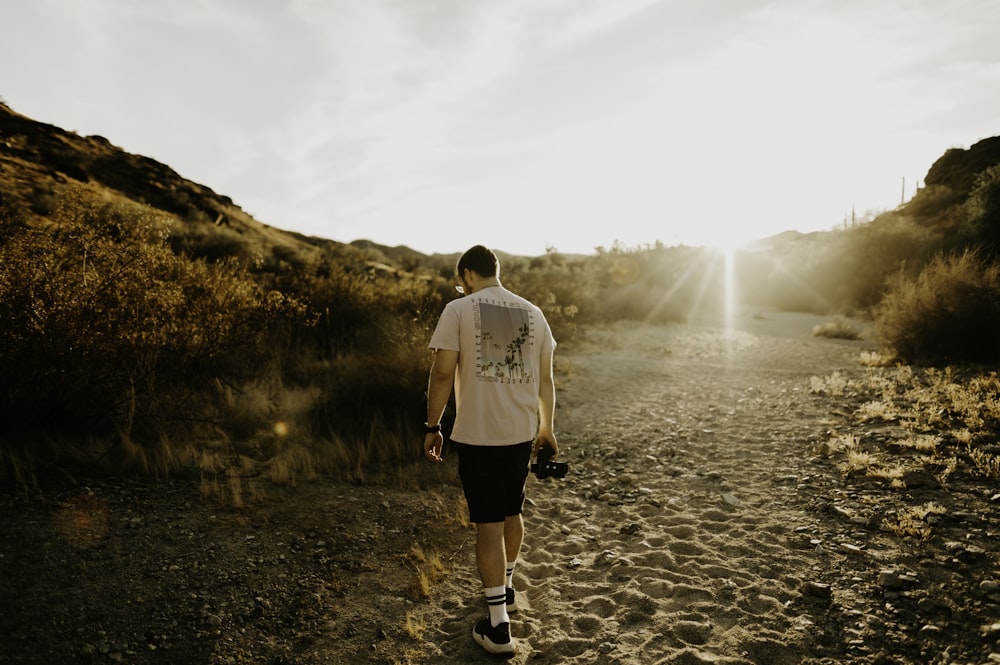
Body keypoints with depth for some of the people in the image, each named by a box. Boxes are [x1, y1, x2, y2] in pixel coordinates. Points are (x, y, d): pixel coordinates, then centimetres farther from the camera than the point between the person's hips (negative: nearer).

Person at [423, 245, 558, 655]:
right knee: (511, 512, 22)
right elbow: (545, 379, 10)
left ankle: (498, 628, 8)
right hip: (522, 432, 5)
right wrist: (546, 428, 21)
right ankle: (505, 589, 44)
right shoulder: (532, 312, 7)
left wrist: (432, 427, 0)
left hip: (477, 435, -5)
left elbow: (442, 374, -11)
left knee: (488, 523, 2)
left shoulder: (458, 310, -6)